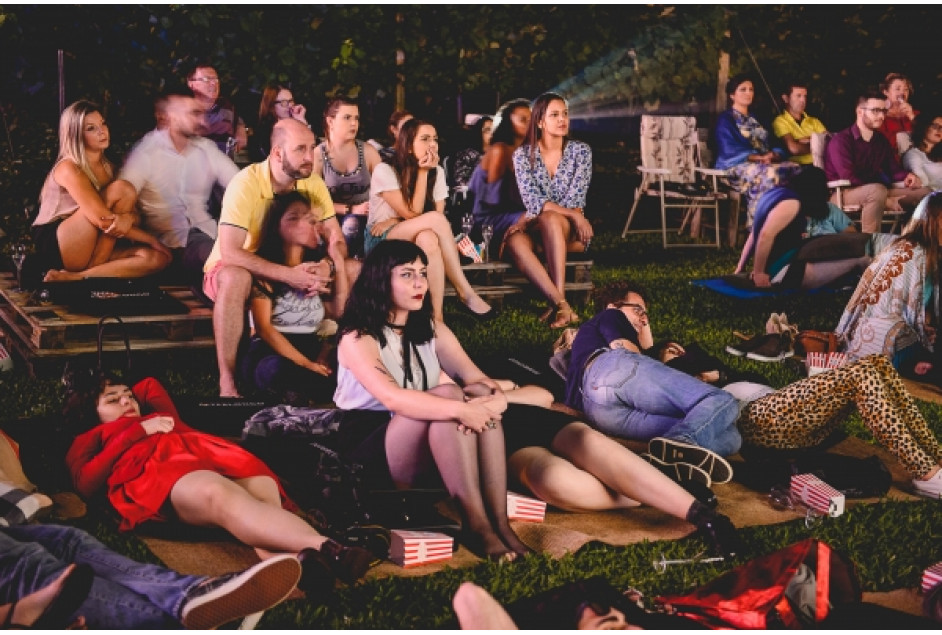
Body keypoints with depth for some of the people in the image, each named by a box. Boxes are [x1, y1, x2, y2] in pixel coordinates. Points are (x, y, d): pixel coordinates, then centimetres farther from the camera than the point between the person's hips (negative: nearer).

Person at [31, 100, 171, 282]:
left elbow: (135, 213, 6)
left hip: (91, 250, 7)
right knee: (121, 189, -20)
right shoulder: (68, 169, -12)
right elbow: (105, 221, -21)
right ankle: (92, 272, -19)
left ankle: (74, 277, -22)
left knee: (158, 258, -16)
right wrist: (153, 240, -14)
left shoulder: (108, 167, 14)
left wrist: (129, 218, -21)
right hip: (55, 248, -7)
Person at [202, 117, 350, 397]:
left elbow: (336, 238, -8)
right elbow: (230, 253, -33)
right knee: (236, 278, -42)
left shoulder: (312, 183, -8)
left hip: (291, 268, 6)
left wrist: (327, 267, -32)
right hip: (231, 268, -5)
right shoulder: (246, 183, -25)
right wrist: (288, 275, -40)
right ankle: (227, 384, -35)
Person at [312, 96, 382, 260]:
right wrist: (352, 209, -13)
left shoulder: (368, 151, 3)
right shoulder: (317, 155, -4)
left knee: (351, 224, -32)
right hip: (334, 218, -1)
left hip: (366, 220, 1)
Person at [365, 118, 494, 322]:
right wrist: (422, 173, -17)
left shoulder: (437, 171, 2)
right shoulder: (384, 171, -12)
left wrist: (394, 221, -17)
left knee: (428, 238, -37)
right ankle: (466, 294, -31)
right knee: (435, 219, -32)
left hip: (413, 241, 4)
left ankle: (438, 317, -40)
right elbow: (412, 214, -18)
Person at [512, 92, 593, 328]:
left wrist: (528, 220, -17)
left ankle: (559, 302, -43)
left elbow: (574, 201, -10)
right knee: (515, 239, -35)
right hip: (535, 230, 1)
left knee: (550, 219, -36)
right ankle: (562, 305, -45)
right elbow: (532, 200, -12)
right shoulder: (523, 154, 0)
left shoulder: (581, 151, -1)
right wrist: (574, 214, -24)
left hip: (571, 232, -1)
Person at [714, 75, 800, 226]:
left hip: (766, 163, 6)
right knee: (770, 173, -38)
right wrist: (759, 157, -18)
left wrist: (774, 154, -7)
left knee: (795, 169, -24)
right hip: (737, 167, -6)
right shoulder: (725, 119, 7)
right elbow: (730, 150, -9)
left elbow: (775, 146, 18)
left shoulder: (756, 119, 27)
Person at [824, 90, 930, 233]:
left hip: (871, 193, 8)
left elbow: (894, 169, 16)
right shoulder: (841, 140, -10)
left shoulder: (881, 140, 14)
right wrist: (887, 201, -22)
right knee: (877, 189, -40)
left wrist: (908, 176, -10)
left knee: (924, 193, -3)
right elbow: (849, 178, -19)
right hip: (842, 194, -8)